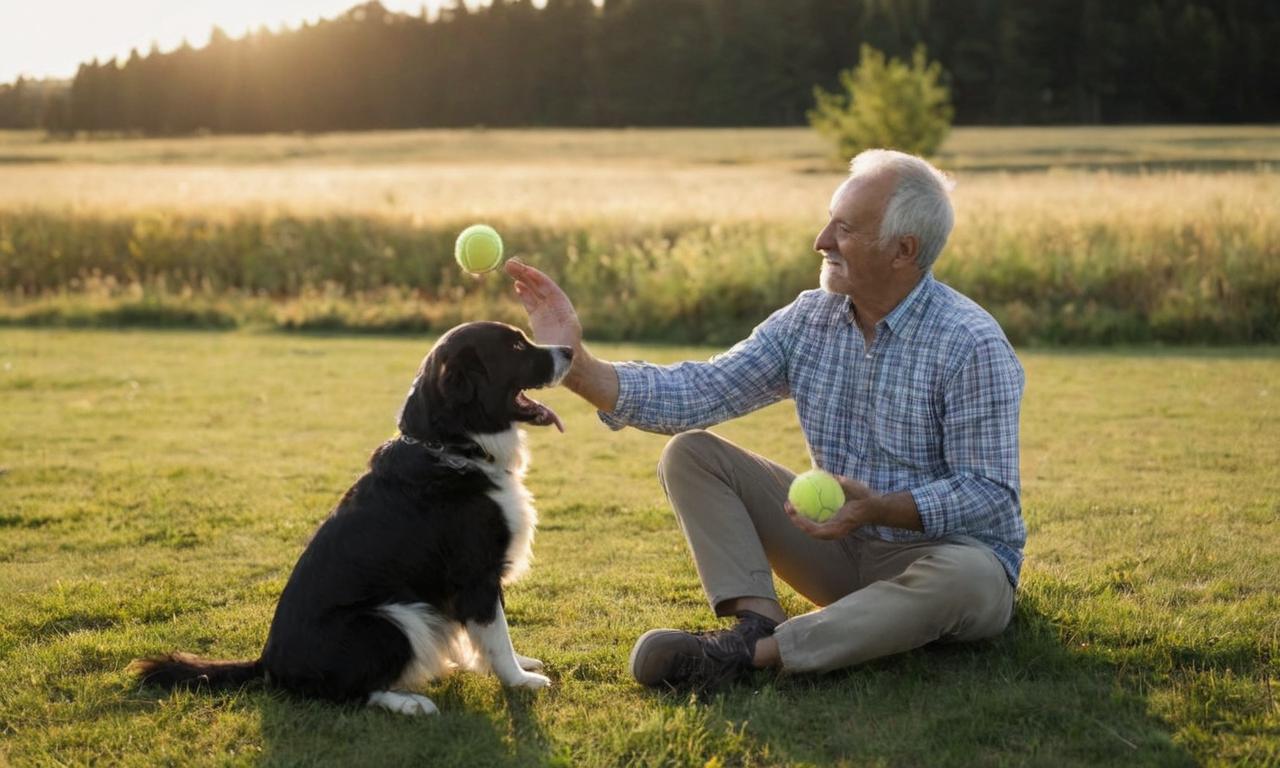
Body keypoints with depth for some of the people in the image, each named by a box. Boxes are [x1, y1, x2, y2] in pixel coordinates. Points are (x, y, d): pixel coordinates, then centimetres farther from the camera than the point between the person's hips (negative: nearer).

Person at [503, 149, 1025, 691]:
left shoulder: (973, 346, -18)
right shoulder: (808, 321, -1)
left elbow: (990, 495, -21)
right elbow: (696, 394, -6)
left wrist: (879, 509, -36)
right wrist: (576, 365, -18)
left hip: (943, 549, -5)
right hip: (841, 547, 5)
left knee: (967, 578, -41)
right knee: (689, 452, -6)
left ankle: (754, 652, -40)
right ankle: (759, 620, -25)